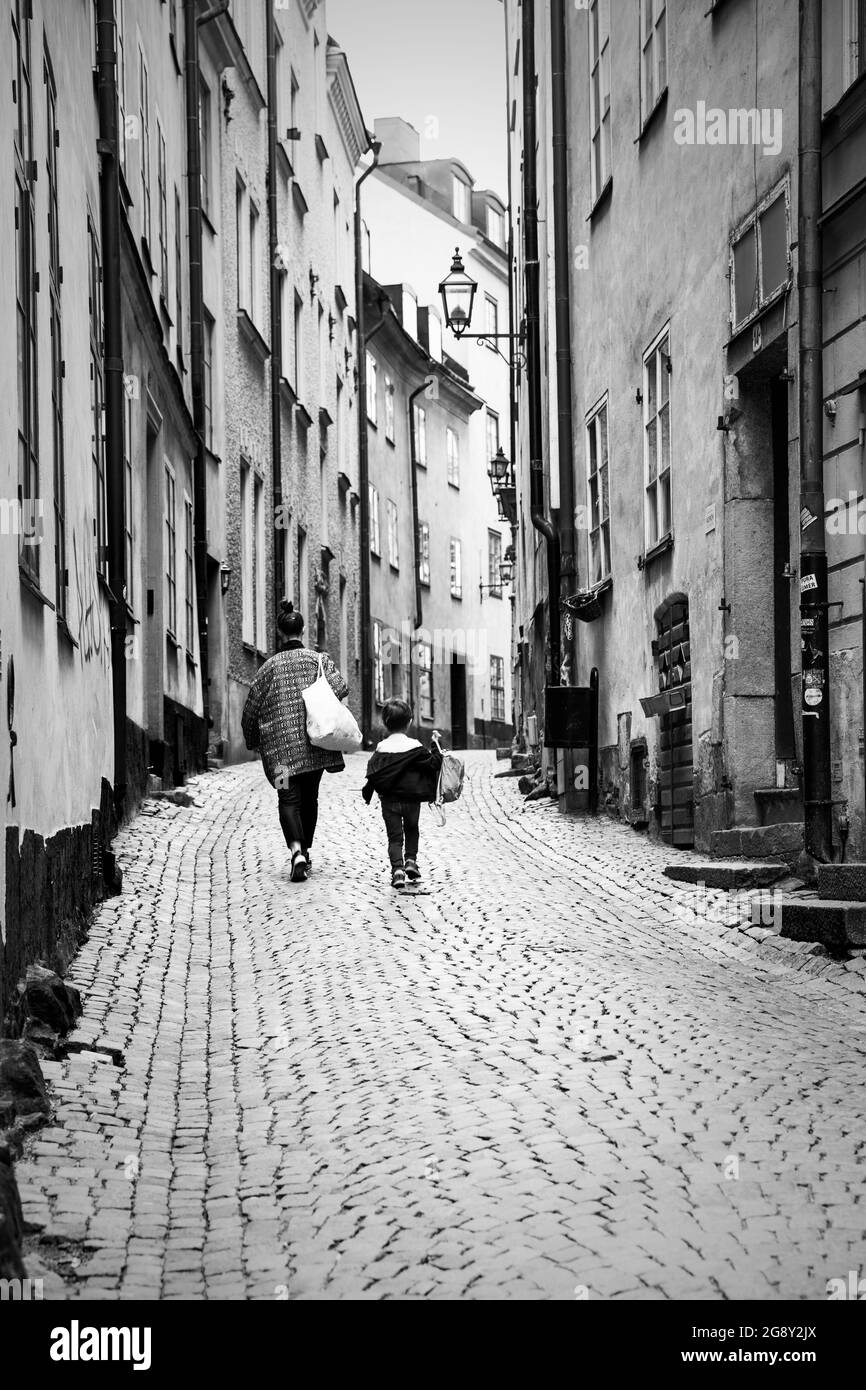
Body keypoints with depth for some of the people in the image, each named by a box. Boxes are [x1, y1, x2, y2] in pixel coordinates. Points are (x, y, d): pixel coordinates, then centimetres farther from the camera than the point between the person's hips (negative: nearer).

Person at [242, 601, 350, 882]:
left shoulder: (270, 666, 1)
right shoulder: (316, 659, 1)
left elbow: (251, 708, 5)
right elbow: (340, 688, -10)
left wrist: (252, 741, 20)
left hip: (281, 743, -2)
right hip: (315, 742, 2)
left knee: (289, 798, -6)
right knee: (310, 796, 17)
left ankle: (296, 851, -27)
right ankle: (305, 851, 27)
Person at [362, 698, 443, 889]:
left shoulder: (381, 748, -4)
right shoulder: (415, 747, -6)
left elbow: (373, 774, -3)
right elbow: (433, 764, -4)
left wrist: (367, 792, 11)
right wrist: (437, 748, 10)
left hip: (389, 801, 0)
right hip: (412, 800, 0)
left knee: (394, 836, 3)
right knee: (411, 830, 24)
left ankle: (397, 868, -14)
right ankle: (411, 860, 10)